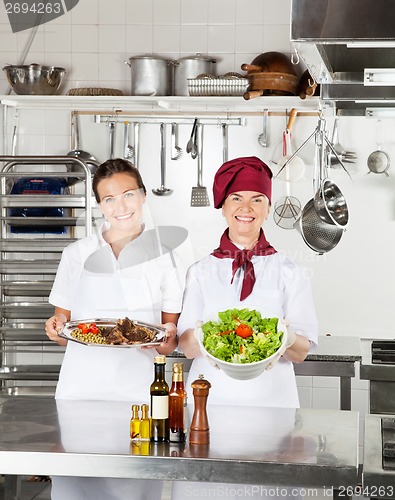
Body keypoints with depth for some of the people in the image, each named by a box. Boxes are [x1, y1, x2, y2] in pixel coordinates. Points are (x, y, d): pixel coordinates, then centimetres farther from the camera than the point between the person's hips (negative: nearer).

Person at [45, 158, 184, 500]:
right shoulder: (77, 254, 10)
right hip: (80, 385, 1)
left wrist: (168, 339, -12)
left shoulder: (163, 257, 6)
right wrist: (56, 330, -7)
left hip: (136, 388, -1)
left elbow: (170, 343, 10)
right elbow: (62, 325, 15)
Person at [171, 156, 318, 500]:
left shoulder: (290, 273, 6)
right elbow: (186, 345, 1)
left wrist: (283, 339, -25)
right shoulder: (202, 272, 9)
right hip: (210, 397, 1)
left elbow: (301, 352, -2)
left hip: (270, 400, -1)